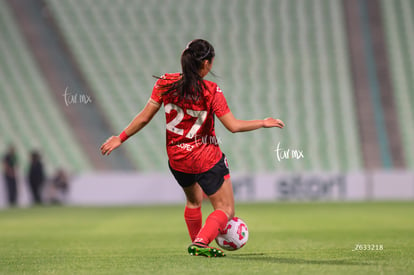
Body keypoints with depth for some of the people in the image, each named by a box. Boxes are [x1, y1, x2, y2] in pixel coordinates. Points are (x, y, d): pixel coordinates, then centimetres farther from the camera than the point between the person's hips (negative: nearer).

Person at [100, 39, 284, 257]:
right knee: (225, 208, 4)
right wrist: (263, 123, -3)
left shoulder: (166, 83, -7)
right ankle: (201, 243, -18)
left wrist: (121, 138, 7)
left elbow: (144, 117, -5)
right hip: (206, 159, -5)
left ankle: (196, 244, 39)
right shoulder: (211, 91, -17)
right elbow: (233, 126, -17)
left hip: (177, 159, 5)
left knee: (194, 201, 31)